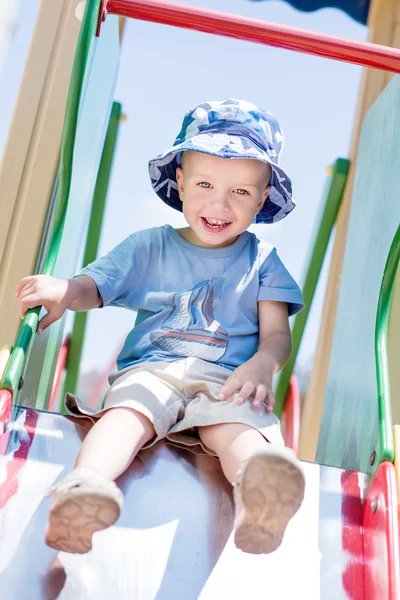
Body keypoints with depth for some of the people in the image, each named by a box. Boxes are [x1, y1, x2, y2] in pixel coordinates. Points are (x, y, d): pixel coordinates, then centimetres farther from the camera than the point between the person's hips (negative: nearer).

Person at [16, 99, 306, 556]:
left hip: (227, 379, -1)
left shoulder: (262, 260, 18)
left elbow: (277, 332, 10)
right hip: (151, 368, 1)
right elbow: (93, 287, 13)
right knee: (127, 411, -35)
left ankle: (259, 499, -67)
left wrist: (261, 366, -15)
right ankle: (85, 484, -61)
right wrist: (62, 291, -14)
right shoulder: (149, 247, 19)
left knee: (239, 428, -36)